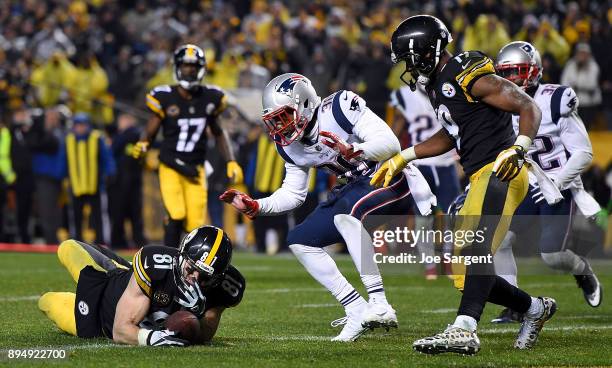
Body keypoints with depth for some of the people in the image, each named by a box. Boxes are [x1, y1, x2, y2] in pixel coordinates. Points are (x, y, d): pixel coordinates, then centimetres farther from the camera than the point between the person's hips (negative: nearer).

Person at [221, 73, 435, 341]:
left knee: (345, 211, -36)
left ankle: (379, 305, -38)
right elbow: (293, 194, 12)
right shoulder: (291, 146, 3)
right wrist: (255, 207, -2)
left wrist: (352, 150, -42)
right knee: (299, 240, 2)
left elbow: (391, 145, -26)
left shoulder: (340, 107, -21)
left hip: (390, 178, -9)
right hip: (355, 188, 9)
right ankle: (357, 311, -3)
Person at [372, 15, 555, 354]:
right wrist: (403, 158, 32)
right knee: (466, 274, 10)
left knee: (476, 249, -29)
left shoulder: (470, 77, -11)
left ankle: (463, 332, -44)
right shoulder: (438, 85, 18)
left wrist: (517, 149, -28)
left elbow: (529, 108, -13)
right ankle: (534, 309, 27)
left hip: (500, 173, -10)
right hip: (481, 179, 10)